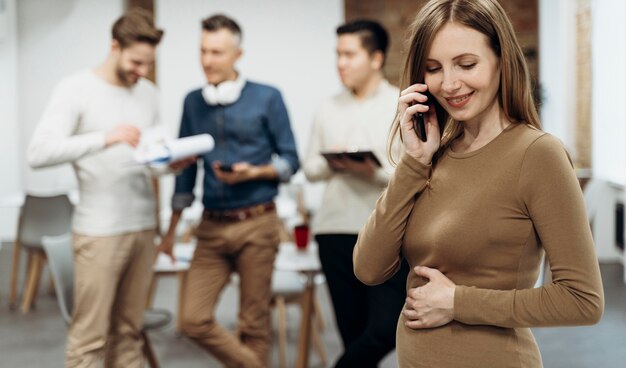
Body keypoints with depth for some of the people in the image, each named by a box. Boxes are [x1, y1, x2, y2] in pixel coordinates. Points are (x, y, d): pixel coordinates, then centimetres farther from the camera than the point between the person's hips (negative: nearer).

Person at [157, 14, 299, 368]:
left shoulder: (267, 98, -3)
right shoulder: (193, 102, 8)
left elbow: (290, 160, 0)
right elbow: (187, 169, 14)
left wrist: (252, 173, -18)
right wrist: (172, 229, 14)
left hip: (256, 224, -3)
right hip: (212, 226, 4)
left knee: (254, 322, 4)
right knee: (195, 319, -3)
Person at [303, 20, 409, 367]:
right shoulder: (328, 109, 11)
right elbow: (309, 168, 14)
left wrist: (375, 172, -20)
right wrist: (332, 165, -8)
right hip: (335, 232, 3)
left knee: (386, 330, -12)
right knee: (353, 331, 9)